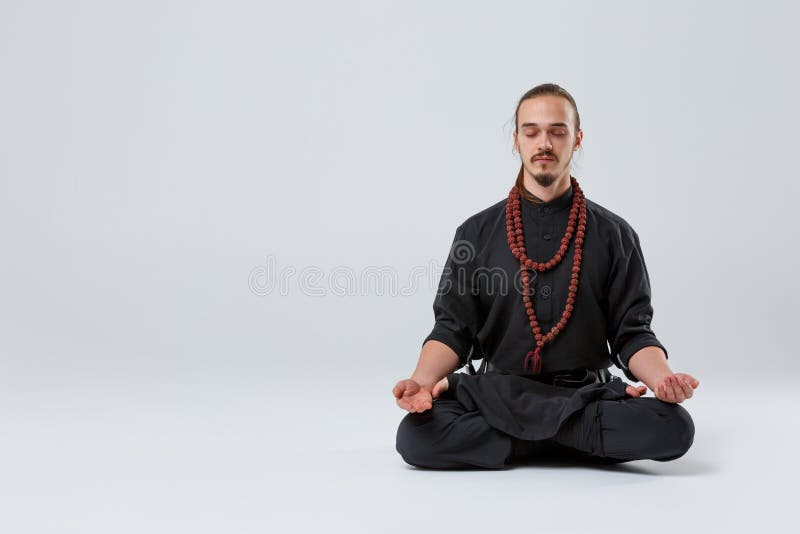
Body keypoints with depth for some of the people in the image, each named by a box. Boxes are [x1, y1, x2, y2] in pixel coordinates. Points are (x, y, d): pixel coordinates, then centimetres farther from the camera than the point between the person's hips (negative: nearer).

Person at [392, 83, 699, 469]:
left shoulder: (613, 234, 8)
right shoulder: (477, 233, 9)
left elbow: (632, 332, 5)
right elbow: (453, 328, 3)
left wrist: (663, 380, -17)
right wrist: (422, 379, -17)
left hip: (588, 391, 0)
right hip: (499, 398, 1)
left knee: (673, 427, -28)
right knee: (416, 434, -29)